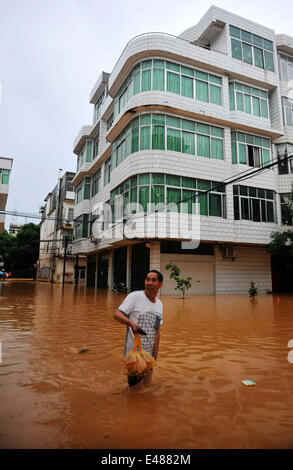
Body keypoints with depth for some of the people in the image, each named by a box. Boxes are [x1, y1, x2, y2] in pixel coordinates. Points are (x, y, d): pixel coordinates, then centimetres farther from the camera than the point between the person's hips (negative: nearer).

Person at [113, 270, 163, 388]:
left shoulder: (159, 304, 7)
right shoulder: (135, 296, -12)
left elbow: (157, 330, 11)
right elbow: (117, 315, -17)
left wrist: (155, 352, 6)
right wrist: (131, 323, -34)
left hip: (149, 353, 6)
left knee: (147, 386, 15)